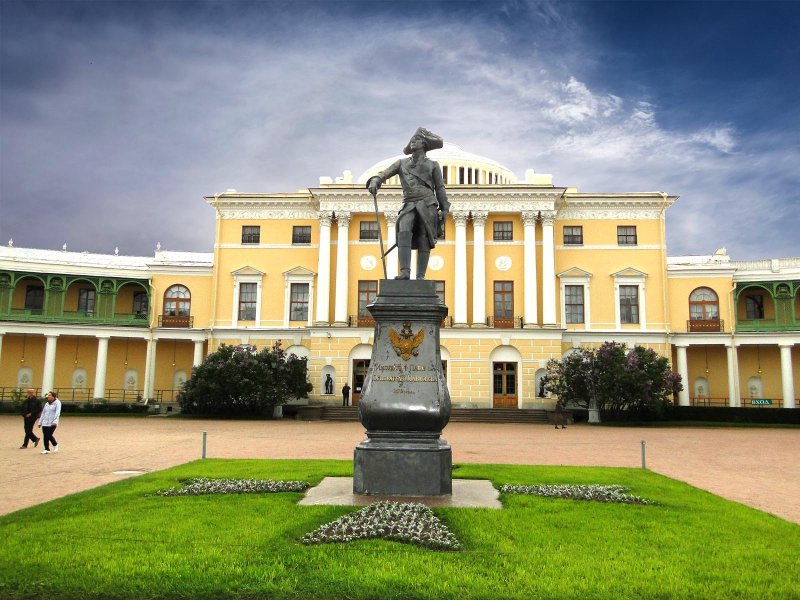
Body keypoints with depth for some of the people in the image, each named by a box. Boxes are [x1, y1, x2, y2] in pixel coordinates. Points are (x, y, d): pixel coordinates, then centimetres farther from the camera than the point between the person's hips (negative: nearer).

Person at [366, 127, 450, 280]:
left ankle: (420, 276, -11)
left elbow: (439, 188, 12)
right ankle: (405, 272, -32)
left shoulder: (433, 165, 16)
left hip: (427, 205, -1)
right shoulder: (402, 163, 21)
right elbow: (384, 174, 11)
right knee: (404, 232, -23)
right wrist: (374, 181, -11)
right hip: (409, 205, 1)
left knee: (424, 239, -9)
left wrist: (444, 208, 4)